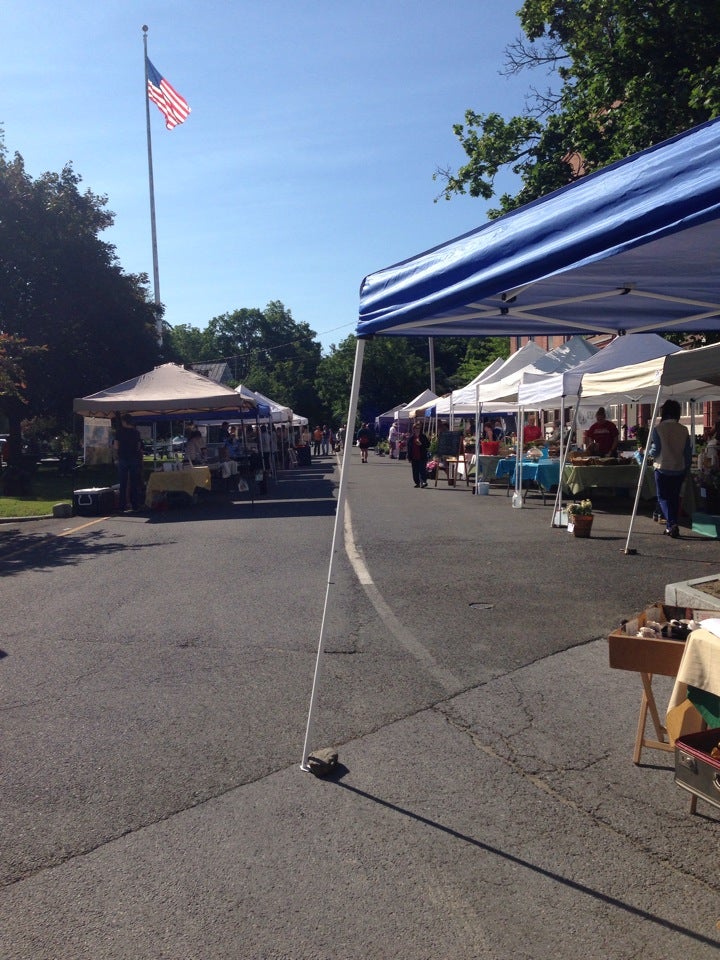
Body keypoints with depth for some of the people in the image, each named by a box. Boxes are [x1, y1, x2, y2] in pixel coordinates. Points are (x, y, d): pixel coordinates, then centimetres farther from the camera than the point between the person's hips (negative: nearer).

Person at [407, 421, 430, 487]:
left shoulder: (423, 436, 1)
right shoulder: (411, 437, 7)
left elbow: (428, 445, 0)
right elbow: (409, 447, 8)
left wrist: (421, 444, -17)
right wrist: (409, 457, 4)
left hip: (422, 457, -3)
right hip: (414, 457, 3)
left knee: (422, 469, -9)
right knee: (415, 471, 7)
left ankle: (424, 481, -8)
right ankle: (417, 482, 16)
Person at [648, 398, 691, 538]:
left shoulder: (658, 429, -11)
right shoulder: (684, 430, 0)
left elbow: (655, 451, -11)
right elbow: (688, 452, 3)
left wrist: (648, 453, 11)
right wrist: (686, 469, 14)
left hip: (662, 469, -3)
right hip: (679, 469, 4)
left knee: (663, 498, 5)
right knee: (674, 498, 15)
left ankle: (671, 523, -15)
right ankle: (671, 527, 20)